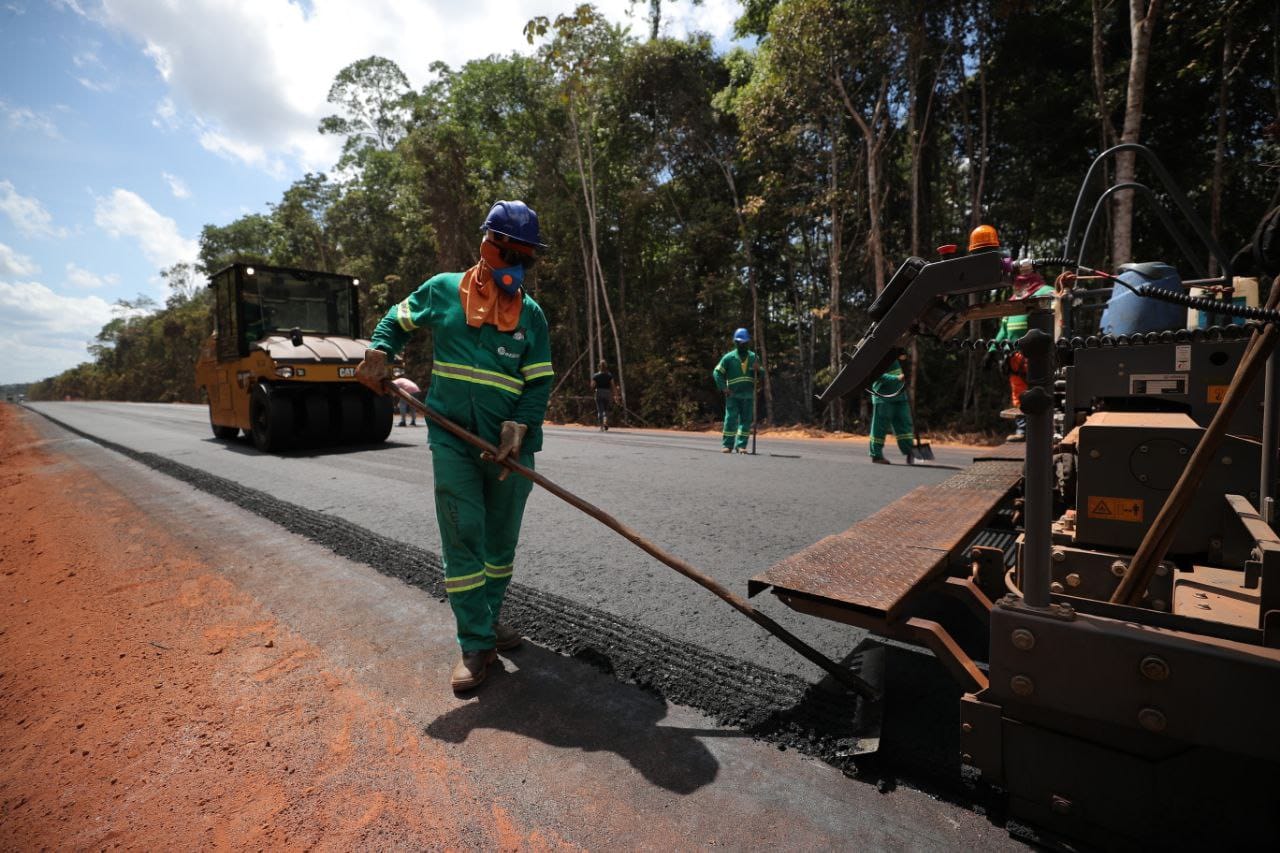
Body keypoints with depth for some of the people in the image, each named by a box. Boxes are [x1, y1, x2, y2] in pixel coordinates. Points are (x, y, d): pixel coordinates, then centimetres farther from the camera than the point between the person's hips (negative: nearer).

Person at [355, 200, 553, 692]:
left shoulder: (531, 313, 4)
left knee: (501, 539, 13)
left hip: (510, 444, 2)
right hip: (452, 436, -1)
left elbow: (539, 383, -1)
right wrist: (378, 354, 0)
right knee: (462, 539, -4)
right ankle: (476, 645, 7)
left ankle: (489, 619, 34)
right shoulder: (442, 290, 3)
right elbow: (398, 320, 19)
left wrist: (517, 428, -16)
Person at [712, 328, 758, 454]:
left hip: (748, 395, 3)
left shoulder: (753, 357, 10)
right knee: (731, 419, -5)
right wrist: (723, 388, -9)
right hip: (733, 394, -3)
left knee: (746, 420, 2)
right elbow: (717, 372, 0)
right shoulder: (729, 357, 1)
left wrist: (757, 370, -8)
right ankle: (727, 445, 2)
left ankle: (741, 445, 8)